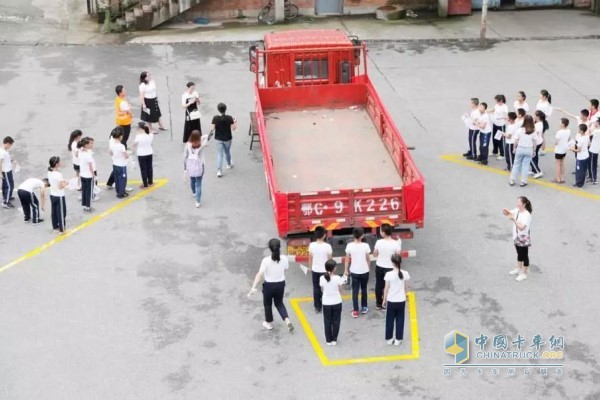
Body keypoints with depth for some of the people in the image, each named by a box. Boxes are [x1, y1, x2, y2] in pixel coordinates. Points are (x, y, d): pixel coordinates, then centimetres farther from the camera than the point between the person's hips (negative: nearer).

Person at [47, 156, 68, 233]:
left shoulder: (49, 172, -1)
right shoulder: (58, 174, -26)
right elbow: (60, 187, -23)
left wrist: (62, 182, 7)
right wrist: (66, 184, -6)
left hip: (52, 195, 8)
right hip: (59, 196, -8)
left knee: (54, 212, 19)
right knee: (61, 212, 6)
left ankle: (55, 227, 32)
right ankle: (62, 229, 15)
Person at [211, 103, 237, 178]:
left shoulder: (215, 118, -15)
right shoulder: (229, 118, -15)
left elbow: (213, 128, -10)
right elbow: (233, 128, -11)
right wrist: (235, 122, 8)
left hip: (218, 139, 0)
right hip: (227, 138, 0)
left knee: (219, 154, 4)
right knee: (227, 152, 24)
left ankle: (219, 170, -5)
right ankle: (229, 164, 47)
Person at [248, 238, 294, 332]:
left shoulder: (266, 260, -23)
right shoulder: (284, 259, -13)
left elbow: (260, 274, -26)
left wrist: (253, 287, -26)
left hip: (269, 285, -3)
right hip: (281, 284, 3)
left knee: (267, 304, 21)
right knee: (279, 303, 23)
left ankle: (269, 323, 37)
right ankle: (287, 321, 7)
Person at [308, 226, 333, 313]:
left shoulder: (312, 245, -12)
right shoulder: (327, 246, -17)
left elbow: (310, 258, -3)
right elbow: (330, 259, -9)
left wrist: (310, 268, 13)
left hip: (315, 270, 2)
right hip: (325, 270, -2)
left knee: (316, 289, 14)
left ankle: (317, 307, 21)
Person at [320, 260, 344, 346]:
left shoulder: (322, 278, -11)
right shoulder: (337, 278, -16)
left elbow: (322, 290, 0)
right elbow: (340, 290, -6)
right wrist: (342, 283, 9)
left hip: (326, 303, 1)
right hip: (336, 302, -1)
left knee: (327, 322, 13)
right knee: (336, 321, 13)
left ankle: (328, 340, 18)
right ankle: (334, 340, 19)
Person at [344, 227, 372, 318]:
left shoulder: (349, 246, -11)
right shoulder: (365, 246, -14)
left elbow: (347, 259, -3)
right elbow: (368, 259, -3)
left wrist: (346, 270, 10)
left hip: (354, 272, 0)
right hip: (364, 271, 0)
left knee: (355, 290, 6)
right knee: (364, 289, 19)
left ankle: (355, 311, 4)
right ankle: (364, 308, 31)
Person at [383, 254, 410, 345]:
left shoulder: (389, 274, -17)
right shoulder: (405, 274, -10)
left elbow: (386, 289, -9)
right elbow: (406, 288, 1)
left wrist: (384, 300, 6)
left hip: (391, 301, -1)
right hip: (401, 301, 2)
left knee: (390, 320, 15)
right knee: (400, 320, 15)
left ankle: (389, 339, 25)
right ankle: (398, 339, 21)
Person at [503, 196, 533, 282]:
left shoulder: (527, 215, -26)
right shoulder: (517, 211, -4)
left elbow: (521, 227, -33)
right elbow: (508, 213, 5)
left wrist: (513, 219, -41)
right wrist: (506, 211, -20)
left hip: (524, 239, -7)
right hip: (517, 237, 7)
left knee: (524, 256, 8)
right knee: (519, 254, 24)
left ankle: (524, 274, 21)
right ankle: (518, 269, 42)